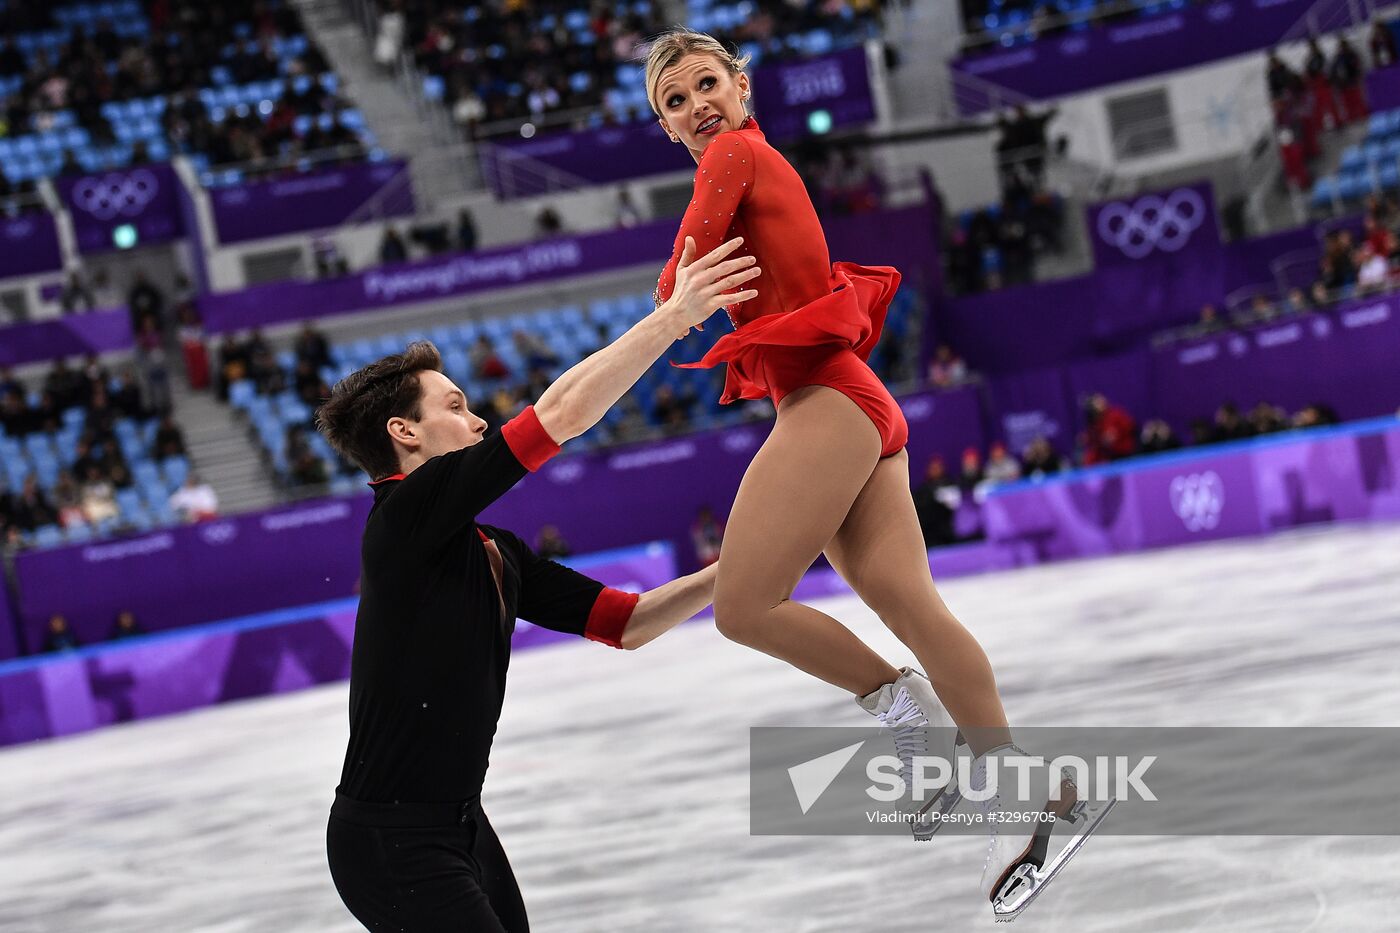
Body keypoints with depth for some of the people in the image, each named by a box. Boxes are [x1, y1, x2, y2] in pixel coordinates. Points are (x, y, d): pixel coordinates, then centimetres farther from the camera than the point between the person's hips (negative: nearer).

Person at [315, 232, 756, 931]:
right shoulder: (408, 512, -15)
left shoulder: (498, 553, 13)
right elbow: (563, 413, -21)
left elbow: (626, 622, 16)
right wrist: (676, 316, -17)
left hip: (462, 824, 9)